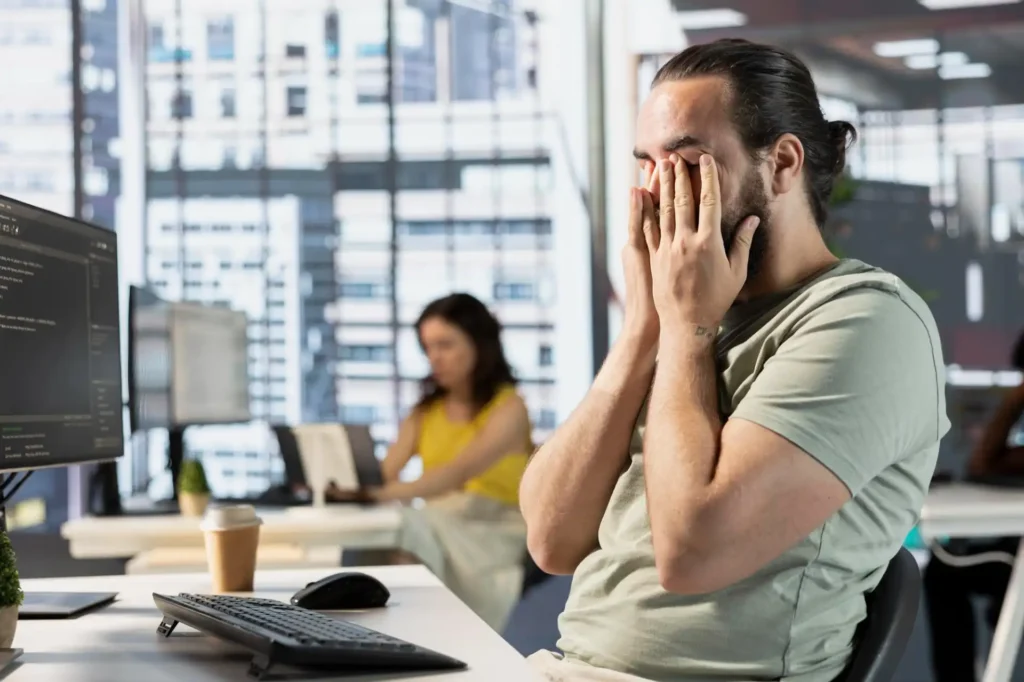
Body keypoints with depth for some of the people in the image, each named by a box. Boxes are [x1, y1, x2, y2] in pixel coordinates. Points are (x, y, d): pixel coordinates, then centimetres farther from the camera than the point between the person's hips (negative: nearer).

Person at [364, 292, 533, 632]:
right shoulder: (425, 410, 17)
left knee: (409, 530, -34)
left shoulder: (509, 407, -3)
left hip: (495, 536, -4)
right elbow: (384, 470, 0)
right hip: (437, 531, 5)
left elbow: (462, 471, -21)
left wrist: (395, 492, -38)